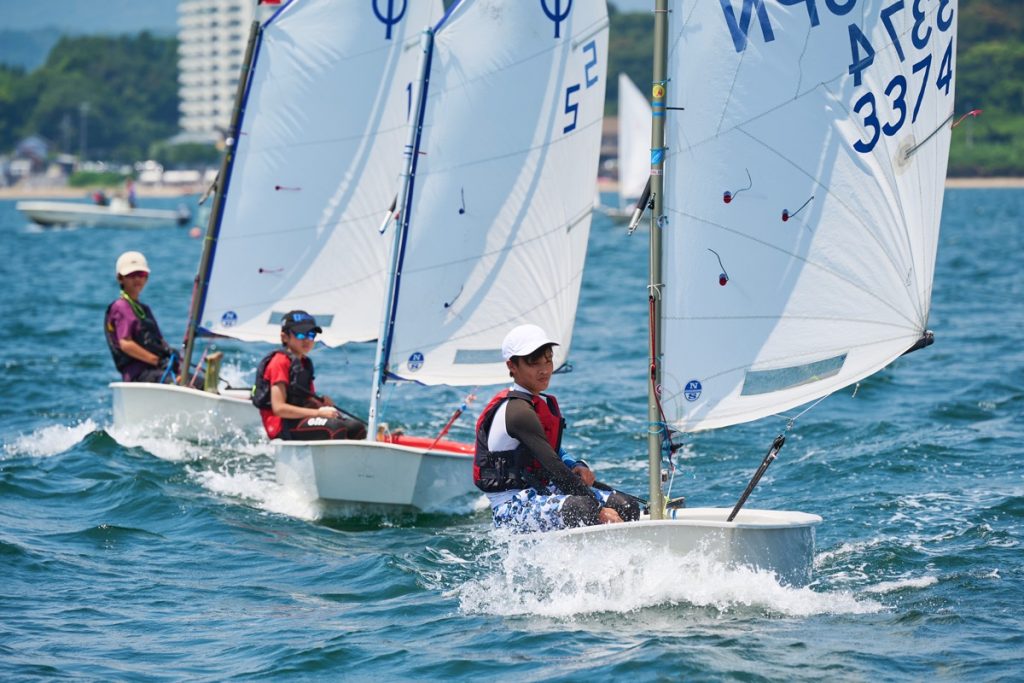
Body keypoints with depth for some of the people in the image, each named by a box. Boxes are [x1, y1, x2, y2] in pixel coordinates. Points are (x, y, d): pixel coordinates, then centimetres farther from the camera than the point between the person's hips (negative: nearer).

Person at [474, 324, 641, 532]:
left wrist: (576, 467, -2)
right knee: (581, 507, -37)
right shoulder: (517, 411, -17)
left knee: (626, 506, -6)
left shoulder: (543, 404, 15)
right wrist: (598, 511, -25)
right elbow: (553, 467, -23)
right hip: (511, 507, -10)